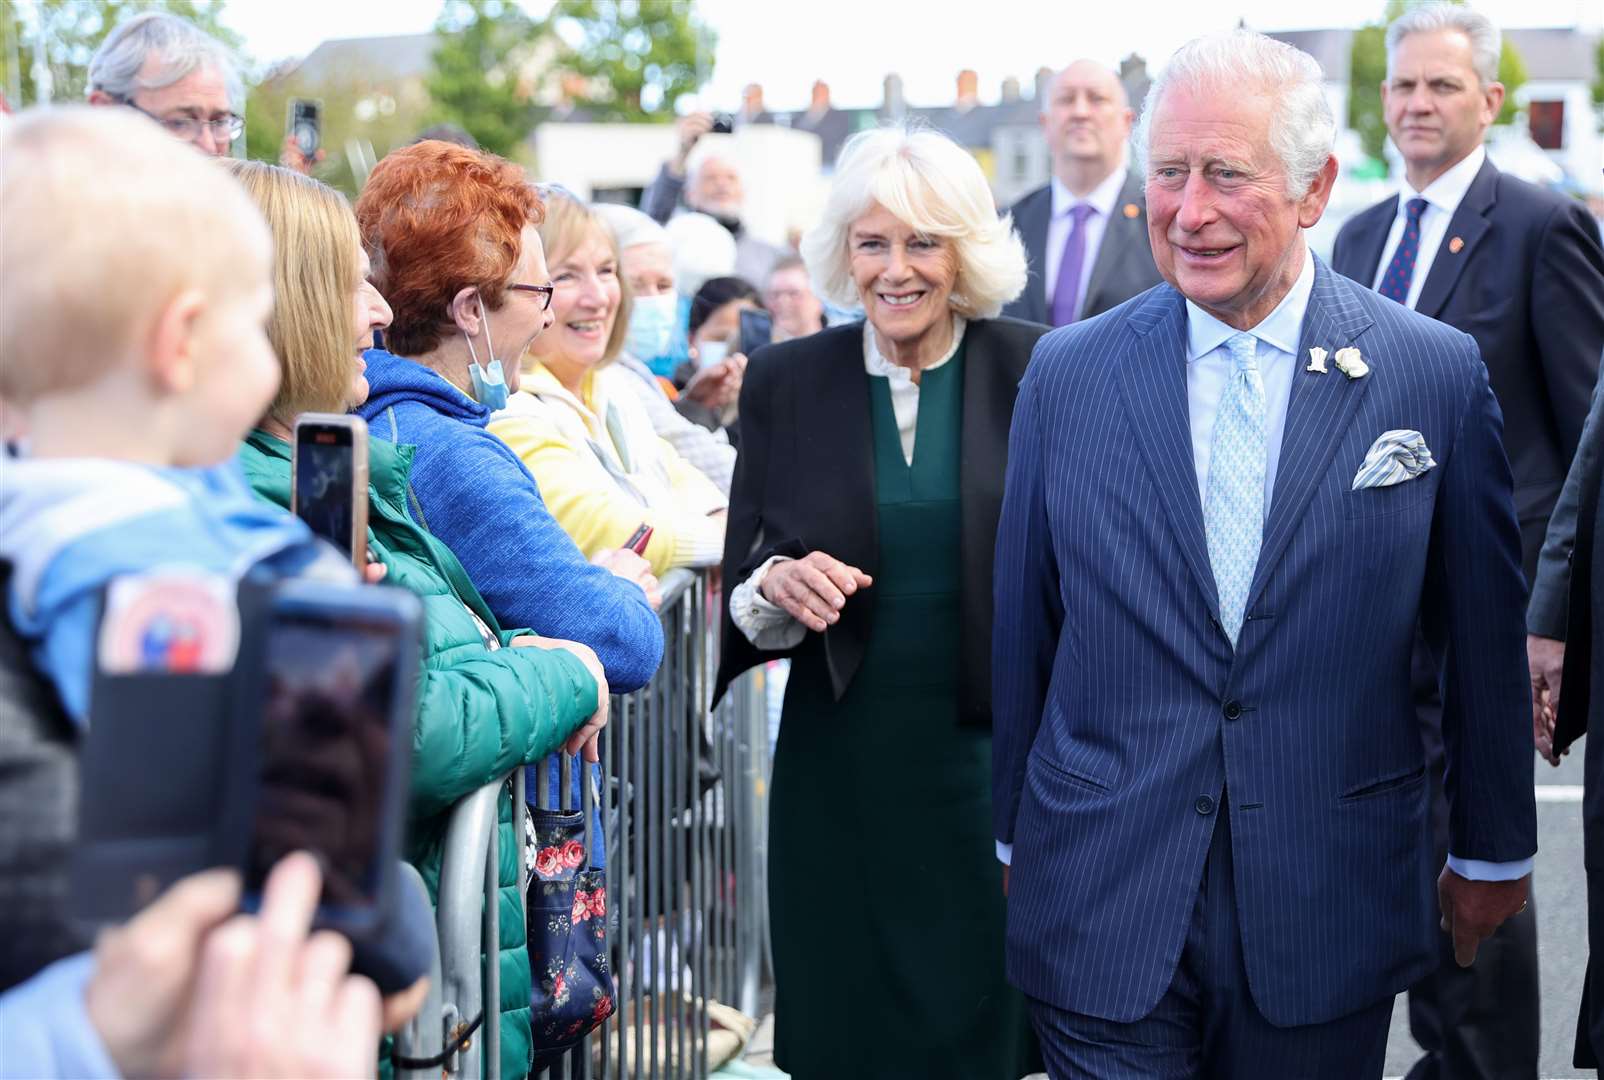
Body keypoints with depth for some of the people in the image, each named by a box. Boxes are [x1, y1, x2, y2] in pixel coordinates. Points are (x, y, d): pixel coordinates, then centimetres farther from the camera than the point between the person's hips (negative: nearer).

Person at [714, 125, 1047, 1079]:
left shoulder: (1038, 372, -3)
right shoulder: (785, 382, 3)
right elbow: (743, 595, 7)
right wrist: (775, 588, -15)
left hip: (993, 760, -1)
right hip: (840, 771, 2)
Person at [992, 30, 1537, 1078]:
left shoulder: (1439, 374, -4)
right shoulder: (1066, 375, -1)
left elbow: (1483, 630, 4)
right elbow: (1023, 628, 7)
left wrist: (1495, 848, 11)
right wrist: (1015, 835, 12)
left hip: (1330, 910, 0)